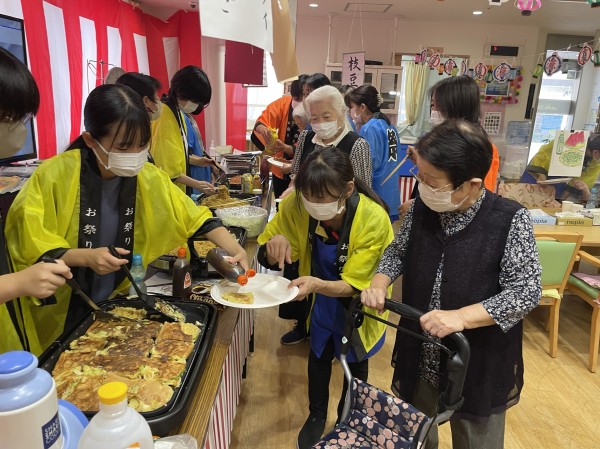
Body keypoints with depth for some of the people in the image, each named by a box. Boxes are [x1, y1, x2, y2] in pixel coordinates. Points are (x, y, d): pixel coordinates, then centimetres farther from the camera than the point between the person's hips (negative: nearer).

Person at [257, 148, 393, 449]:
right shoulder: (297, 206, -26)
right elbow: (267, 258, -14)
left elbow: (354, 284, -28)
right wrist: (275, 244, -39)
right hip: (323, 302, 2)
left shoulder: (374, 219, -35)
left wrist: (317, 284, -48)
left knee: (355, 363, 20)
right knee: (318, 358, 21)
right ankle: (316, 416, 49)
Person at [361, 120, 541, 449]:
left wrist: (460, 317, -31)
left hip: (479, 364, -4)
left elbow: (527, 291, -21)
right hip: (419, 357, 4)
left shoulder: (510, 220, -21)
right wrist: (379, 283, -11)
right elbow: (398, 251, 7)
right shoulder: (422, 209, -8)